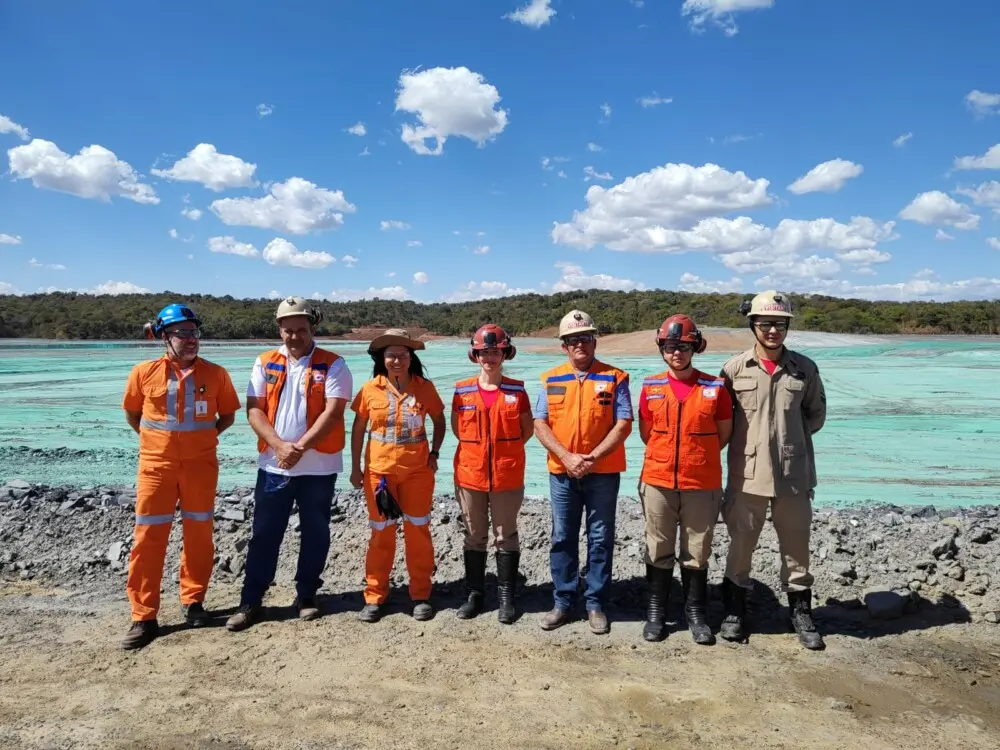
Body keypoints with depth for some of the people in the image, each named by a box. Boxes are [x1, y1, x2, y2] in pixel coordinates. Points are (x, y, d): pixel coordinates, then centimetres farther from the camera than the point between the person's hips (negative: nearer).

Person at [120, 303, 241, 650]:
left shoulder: (215, 373, -2)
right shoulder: (144, 372, -2)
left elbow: (228, 414, 10)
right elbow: (132, 413, 13)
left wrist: (203, 437, 1)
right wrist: (154, 438, 5)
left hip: (201, 464, 1)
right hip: (156, 464, 0)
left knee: (199, 533, 9)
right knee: (149, 537, 0)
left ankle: (193, 600, 26)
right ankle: (143, 617, 9)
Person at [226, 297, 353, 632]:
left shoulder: (332, 365, -4)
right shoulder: (265, 364, 6)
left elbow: (333, 412, -13)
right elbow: (254, 410, -1)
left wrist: (301, 446, -20)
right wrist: (280, 446, -15)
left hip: (319, 466, -2)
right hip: (274, 464, 2)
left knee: (315, 534, 9)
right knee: (264, 534, 8)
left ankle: (306, 596, 24)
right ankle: (250, 602, 18)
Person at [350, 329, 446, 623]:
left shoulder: (425, 387, -4)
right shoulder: (370, 389, -4)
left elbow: (439, 421, 10)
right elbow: (358, 428, 4)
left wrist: (434, 453, 0)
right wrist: (355, 467, 3)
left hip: (417, 470, 0)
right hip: (379, 470, 0)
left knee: (418, 532, 7)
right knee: (381, 534, 8)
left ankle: (421, 595, 20)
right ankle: (375, 597, 21)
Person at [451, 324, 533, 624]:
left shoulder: (516, 390, -2)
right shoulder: (462, 390, 1)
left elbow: (528, 429, 7)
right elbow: (457, 427, 12)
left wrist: (506, 449, 1)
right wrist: (478, 448, 5)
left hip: (507, 477, -1)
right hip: (470, 474, 2)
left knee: (506, 536, 7)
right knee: (474, 536, 12)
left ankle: (506, 597, 18)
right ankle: (474, 593, 25)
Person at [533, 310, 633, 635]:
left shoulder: (615, 378, -2)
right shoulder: (550, 379, 5)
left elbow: (623, 425, -8)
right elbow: (540, 424, -1)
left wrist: (592, 458, -16)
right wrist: (567, 457, -14)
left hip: (603, 473, -2)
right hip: (562, 473, 2)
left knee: (600, 540, 6)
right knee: (562, 539, 9)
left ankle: (596, 604, 19)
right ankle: (563, 602, 22)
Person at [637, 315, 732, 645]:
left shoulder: (714, 387, -3)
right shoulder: (650, 387, 1)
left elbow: (724, 433, 7)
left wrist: (699, 457, 11)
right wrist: (668, 455, 10)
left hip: (702, 485, -1)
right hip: (658, 482, 1)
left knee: (697, 553, 10)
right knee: (659, 551, 11)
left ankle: (695, 613, 26)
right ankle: (655, 612, 24)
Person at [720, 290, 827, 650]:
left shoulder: (805, 368, 2)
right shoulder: (735, 368, -2)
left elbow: (816, 414, 12)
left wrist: (789, 435, 3)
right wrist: (748, 437, 0)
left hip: (794, 474, 1)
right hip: (747, 474, -1)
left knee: (796, 547, 12)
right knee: (741, 546, 10)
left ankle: (801, 613, 29)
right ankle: (734, 611, 25)